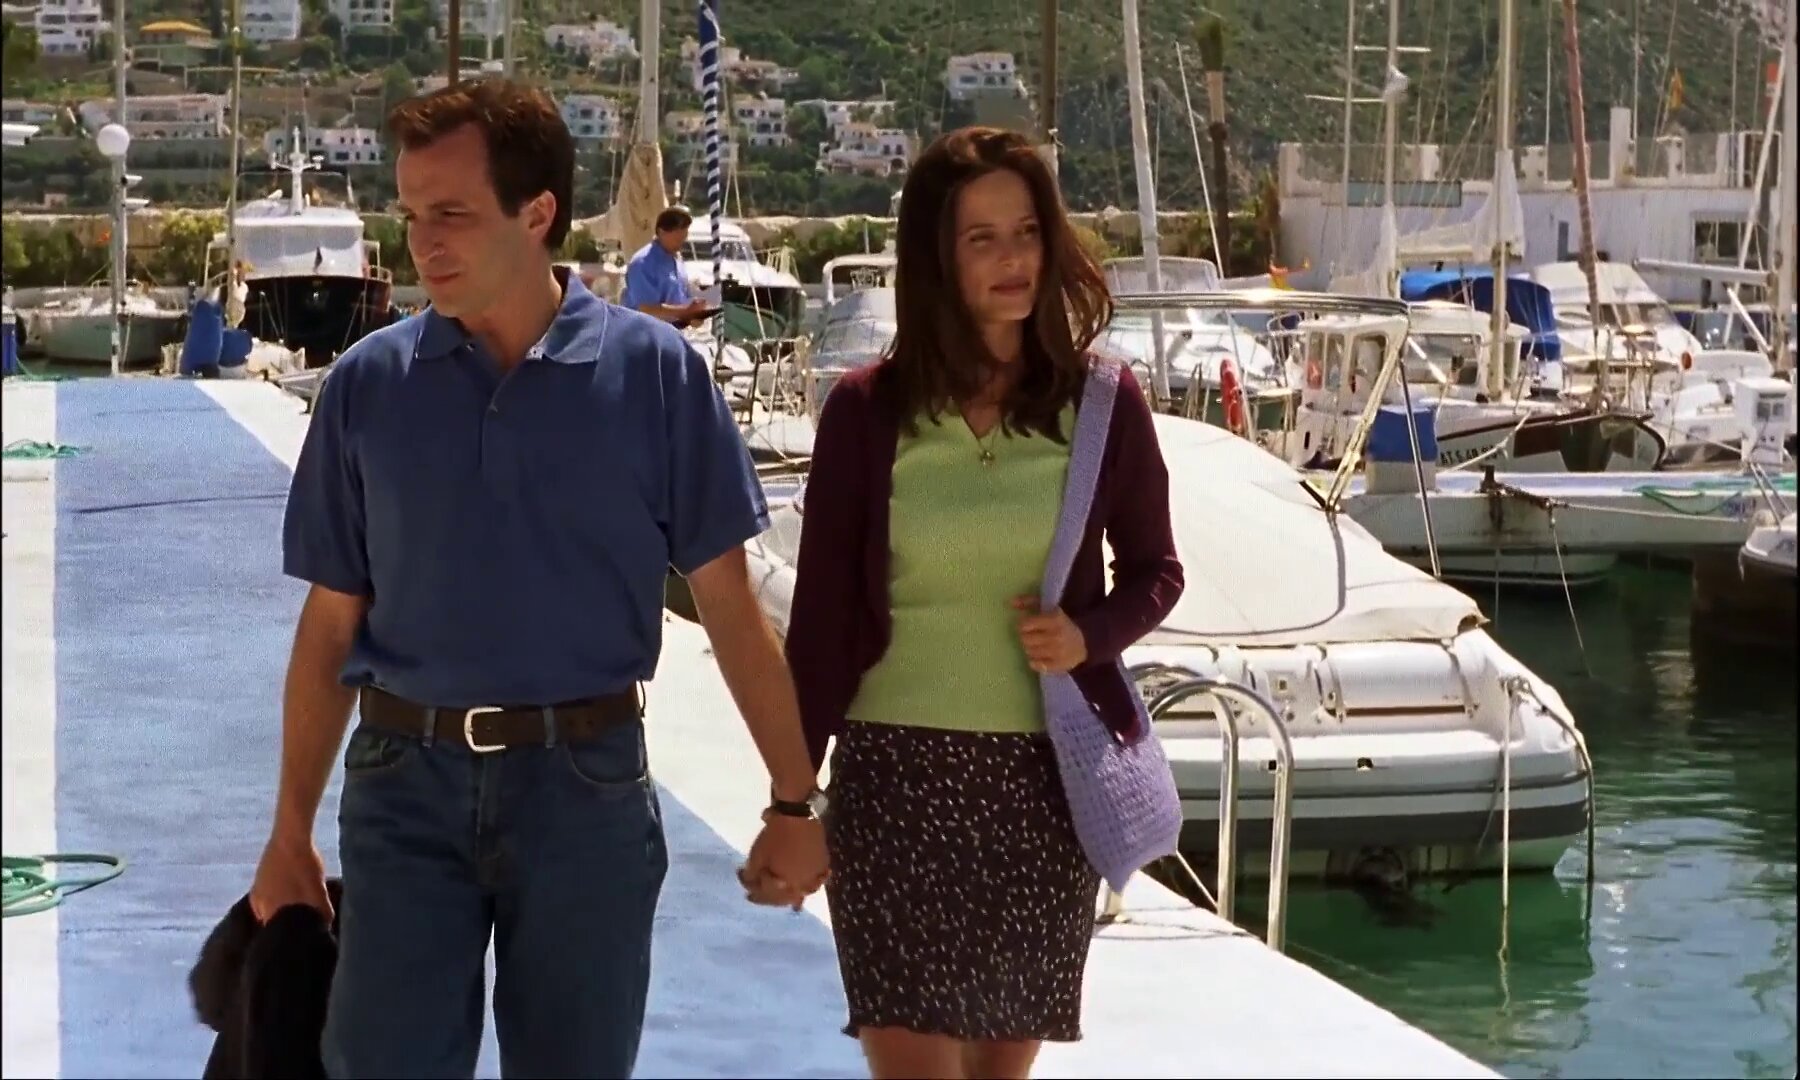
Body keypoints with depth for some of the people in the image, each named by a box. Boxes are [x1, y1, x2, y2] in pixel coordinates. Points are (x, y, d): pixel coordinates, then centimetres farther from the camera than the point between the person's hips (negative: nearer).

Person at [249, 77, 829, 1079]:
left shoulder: (654, 372, -5)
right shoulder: (369, 384, 0)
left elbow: (729, 603, 0)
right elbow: (331, 624, 7)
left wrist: (795, 800, 0)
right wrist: (292, 832, 8)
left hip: (587, 782, -1)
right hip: (406, 781, 1)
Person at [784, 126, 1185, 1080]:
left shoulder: (1102, 404, -1)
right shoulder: (867, 409, -3)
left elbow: (1155, 572, 10)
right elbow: (821, 615, 1)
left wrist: (1089, 635, -12)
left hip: (1046, 780, 2)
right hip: (894, 776, -1)